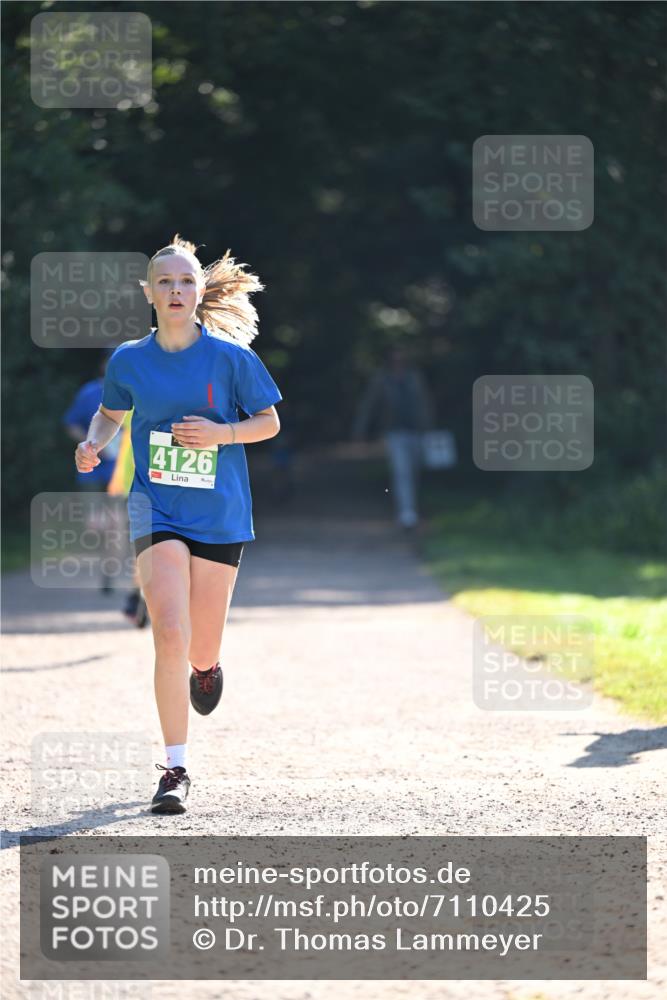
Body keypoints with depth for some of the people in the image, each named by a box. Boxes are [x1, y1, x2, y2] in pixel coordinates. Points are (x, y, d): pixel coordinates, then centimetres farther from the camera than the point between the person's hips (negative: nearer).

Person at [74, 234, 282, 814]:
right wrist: (93, 444, -2)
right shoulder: (130, 360, 0)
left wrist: (222, 433, -15)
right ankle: (176, 770, -11)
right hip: (157, 511, 0)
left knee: (200, 651, 9)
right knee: (170, 635, -18)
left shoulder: (229, 356, -6)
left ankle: (206, 664, 50)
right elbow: (111, 412, 19)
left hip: (220, 516, 0)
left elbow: (269, 422, 3)